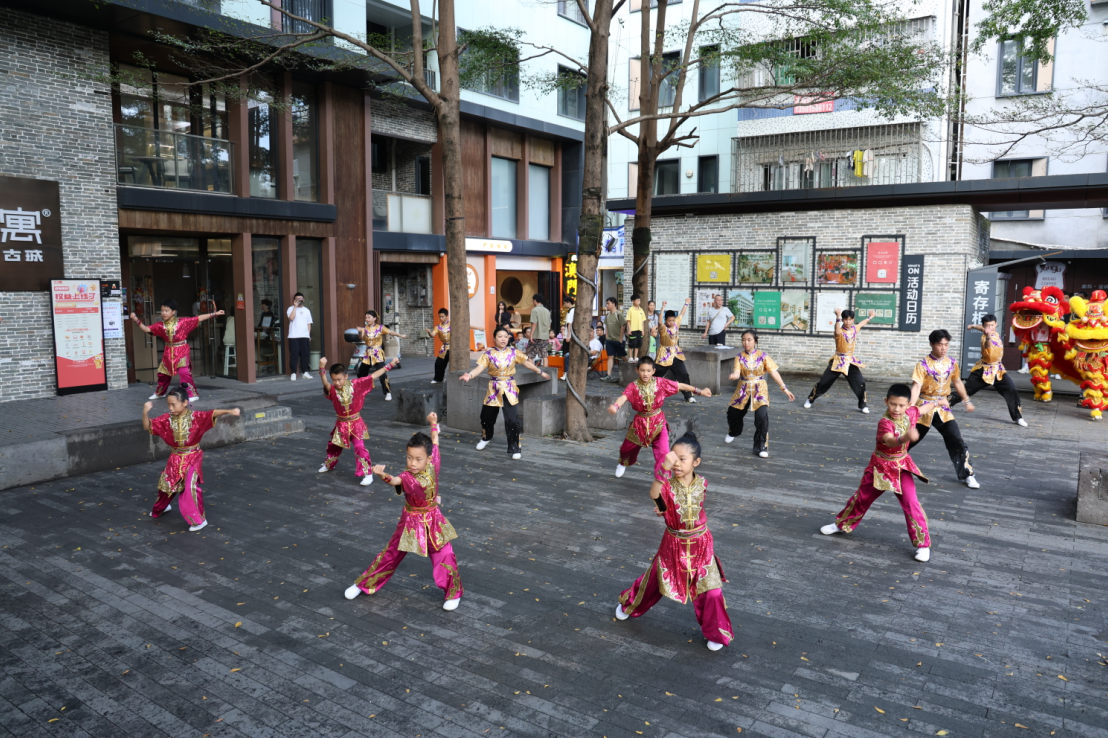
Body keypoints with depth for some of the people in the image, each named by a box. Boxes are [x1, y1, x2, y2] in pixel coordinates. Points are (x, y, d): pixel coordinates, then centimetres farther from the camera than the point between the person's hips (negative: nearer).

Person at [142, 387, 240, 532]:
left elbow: (213, 414, -28)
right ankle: (161, 507, 52)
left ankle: (199, 519, -2)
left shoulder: (196, 416, -17)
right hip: (175, 458, 5)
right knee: (166, 483, 19)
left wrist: (229, 411, -45)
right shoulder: (167, 419, -5)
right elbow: (147, 426, -4)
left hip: (192, 457, -5)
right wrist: (145, 412, -22)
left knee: (190, 486, -16)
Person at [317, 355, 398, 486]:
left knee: (359, 447, -13)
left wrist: (389, 365, -14)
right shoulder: (332, 390, -13)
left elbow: (373, 376, -12)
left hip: (356, 423, -3)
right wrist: (322, 367, -55)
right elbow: (325, 382, -36)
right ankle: (328, 465, 50)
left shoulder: (355, 385, -13)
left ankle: (367, 474, -7)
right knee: (334, 446, 23)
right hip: (341, 424, 3)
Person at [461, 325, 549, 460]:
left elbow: (527, 363, 9)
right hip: (494, 389, 1)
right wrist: (470, 375, -35)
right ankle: (486, 438, 45)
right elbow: (480, 368, -16)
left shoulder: (513, 353, -1)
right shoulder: (488, 354, -5)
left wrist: (540, 372, 12)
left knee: (512, 419, -12)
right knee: (487, 416, 14)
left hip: (509, 389, -1)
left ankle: (515, 448, 1)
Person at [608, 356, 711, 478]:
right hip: (640, 423, 1)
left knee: (663, 452, -16)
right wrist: (615, 406, -59)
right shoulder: (633, 386, -17)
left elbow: (680, 386, -5)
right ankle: (623, 464, 57)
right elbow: (623, 397, -36)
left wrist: (700, 391, -3)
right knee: (627, 448, 21)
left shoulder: (660, 382, -12)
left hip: (658, 422, 0)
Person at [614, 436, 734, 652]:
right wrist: (665, 468, -55)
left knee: (711, 589, -1)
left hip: (700, 544, 1)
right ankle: (628, 604, 44)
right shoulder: (668, 484, -19)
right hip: (673, 544, -1)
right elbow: (653, 494, -43)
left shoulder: (702, 483, -9)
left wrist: (668, 510, -3)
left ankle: (715, 632, 21)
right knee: (655, 580, 17)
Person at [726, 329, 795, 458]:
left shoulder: (762, 355, -7)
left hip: (759, 390, -2)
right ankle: (734, 432, 49)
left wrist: (785, 389, -13)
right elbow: (737, 372, -19)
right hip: (743, 390, 2)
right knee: (732, 413, 13)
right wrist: (734, 375, -45)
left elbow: (774, 372, -8)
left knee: (762, 416, -20)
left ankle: (761, 447, -6)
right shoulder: (740, 357, -4)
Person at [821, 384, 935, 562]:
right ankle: (842, 524, 34)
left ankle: (923, 544, 3)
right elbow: (890, 441, -52)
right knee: (862, 497, 13)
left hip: (901, 467, 3)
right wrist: (905, 438, -71)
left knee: (911, 504, -7)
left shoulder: (910, 413, -10)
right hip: (881, 466, -3)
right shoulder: (885, 423, -29)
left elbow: (924, 408, 15)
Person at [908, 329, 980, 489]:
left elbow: (957, 382, 18)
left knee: (957, 441, -4)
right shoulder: (923, 365, -14)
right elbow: (916, 386, -24)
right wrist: (911, 406, -36)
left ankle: (967, 474, 7)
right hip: (925, 407, -3)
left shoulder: (952, 363, 1)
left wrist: (967, 400, 19)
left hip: (943, 408, 3)